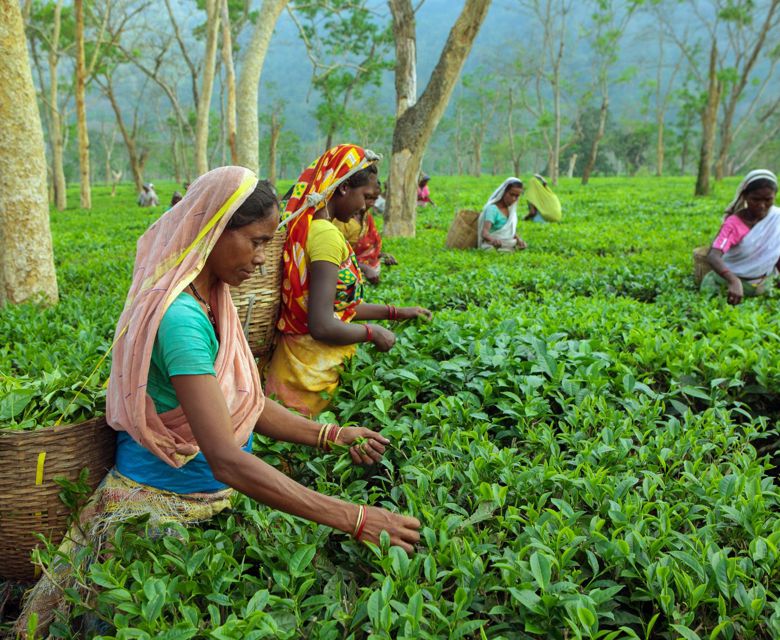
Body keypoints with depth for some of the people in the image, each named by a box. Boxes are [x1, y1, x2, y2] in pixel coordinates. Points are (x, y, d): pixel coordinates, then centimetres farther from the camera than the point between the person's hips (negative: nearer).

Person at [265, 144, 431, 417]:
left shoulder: (306, 228, 9)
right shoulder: (327, 235, -20)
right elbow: (322, 326, -26)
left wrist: (396, 312, 18)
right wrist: (372, 333, -9)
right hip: (311, 372, -9)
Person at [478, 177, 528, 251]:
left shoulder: (511, 209, 10)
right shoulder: (492, 209, -13)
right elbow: (484, 232, -26)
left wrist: (519, 240, 2)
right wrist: (492, 240, -48)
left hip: (509, 247, 8)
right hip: (493, 247, -8)